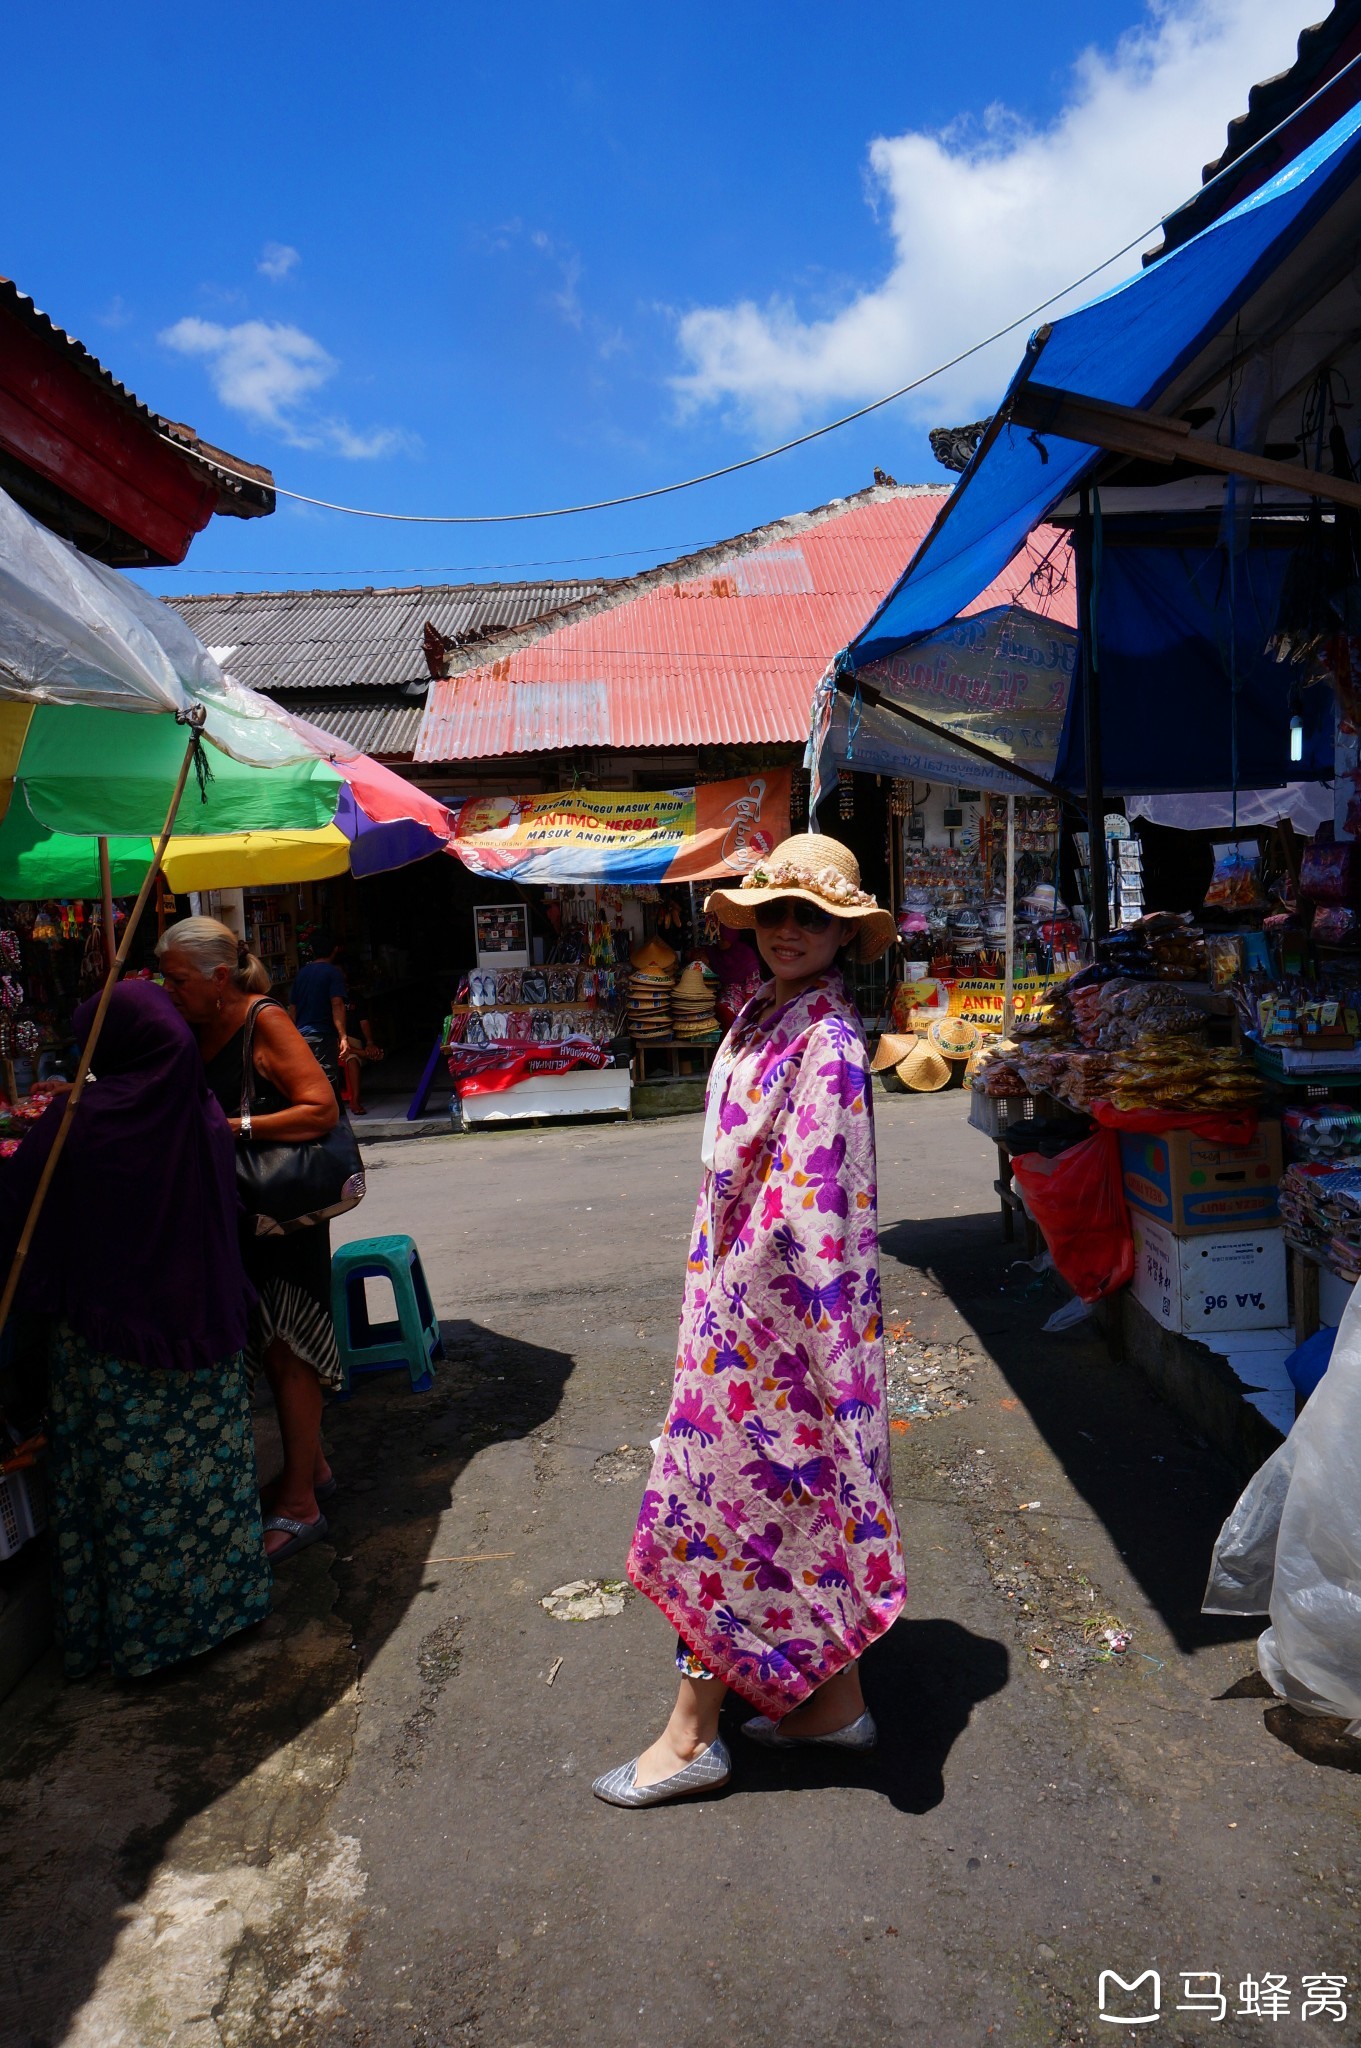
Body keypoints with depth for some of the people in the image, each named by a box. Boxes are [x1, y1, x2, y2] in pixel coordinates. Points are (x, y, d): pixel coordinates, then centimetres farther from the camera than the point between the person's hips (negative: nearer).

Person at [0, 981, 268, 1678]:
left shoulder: (74, 1121, -16)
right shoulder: (203, 1118, -5)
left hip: (105, 1339, -3)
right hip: (199, 1330, 3)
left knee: (124, 1485, 11)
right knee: (203, 1468, 16)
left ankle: (131, 1627, 24)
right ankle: (220, 1596, 29)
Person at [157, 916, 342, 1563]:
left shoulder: (265, 1019, -15)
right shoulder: (197, 1027, 7)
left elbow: (321, 1109, -23)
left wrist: (233, 1127, -28)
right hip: (235, 1213, 8)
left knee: (287, 1347, 0)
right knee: (266, 1341, 15)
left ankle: (299, 1504, 11)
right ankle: (311, 1466, 32)